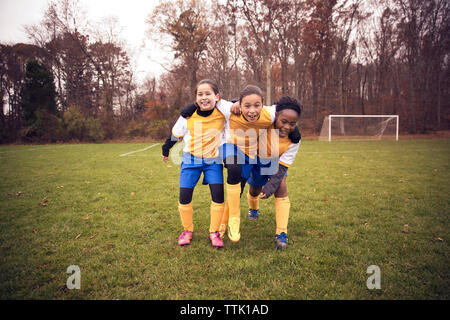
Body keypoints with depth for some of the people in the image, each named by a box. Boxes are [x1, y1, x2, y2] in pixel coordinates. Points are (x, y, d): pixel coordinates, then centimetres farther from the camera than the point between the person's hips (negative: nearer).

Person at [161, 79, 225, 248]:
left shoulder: (223, 114, -11)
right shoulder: (188, 116, -9)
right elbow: (175, 134, 8)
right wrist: (165, 151, 19)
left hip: (213, 160, 0)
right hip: (191, 159, 1)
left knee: (218, 194, -10)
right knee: (185, 195, -3)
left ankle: (214, 232, 10)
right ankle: (187, 230, 20)